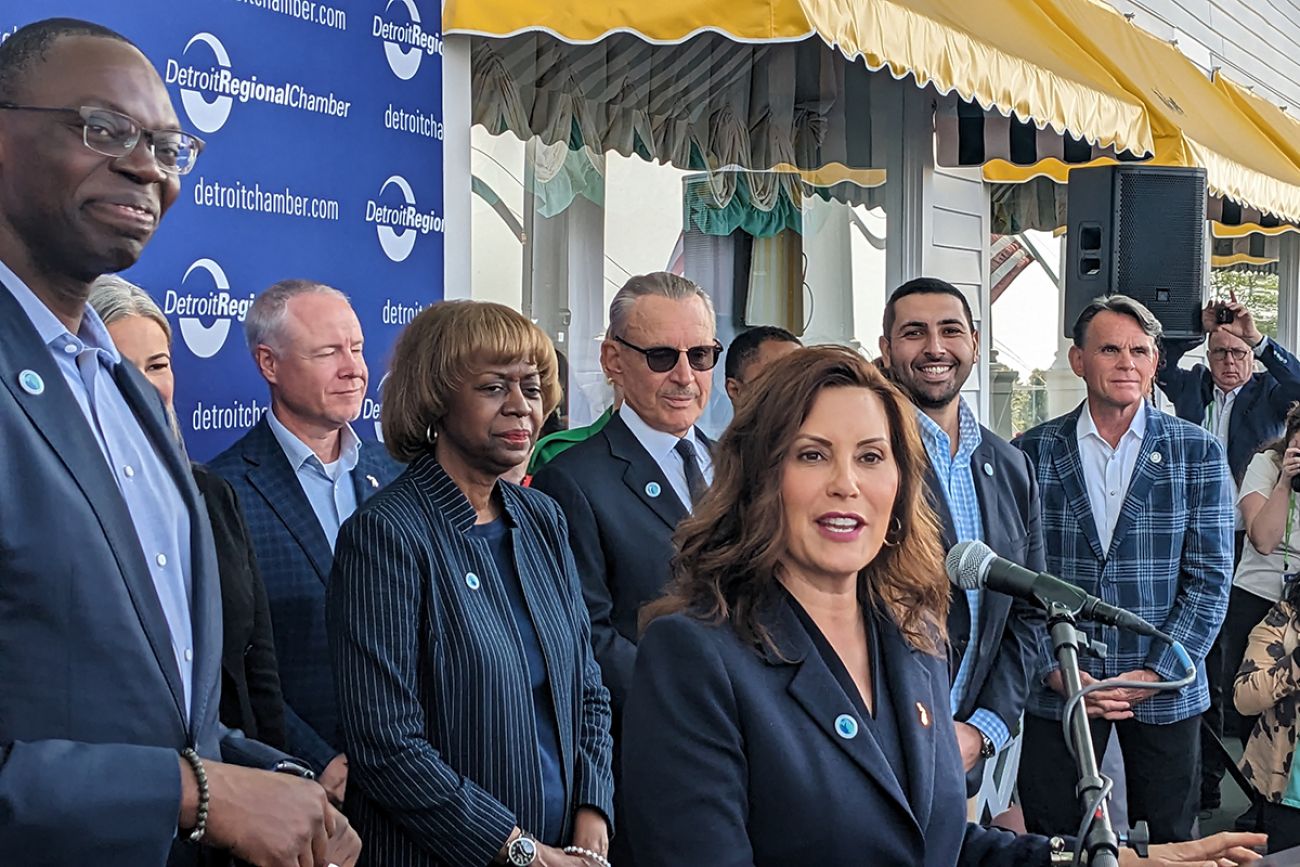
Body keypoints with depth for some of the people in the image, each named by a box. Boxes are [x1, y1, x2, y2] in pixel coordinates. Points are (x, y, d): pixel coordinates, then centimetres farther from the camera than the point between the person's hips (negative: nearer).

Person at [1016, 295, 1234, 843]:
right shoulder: (1032, 453, 0)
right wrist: (1054, 670, -11)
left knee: (1165, 846, 10)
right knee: (1053, 844, 7)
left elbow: (1209, 578, -2)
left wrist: (1155, 673, -11)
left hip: (1165, 690, 1)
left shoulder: (1198, 453, 1)